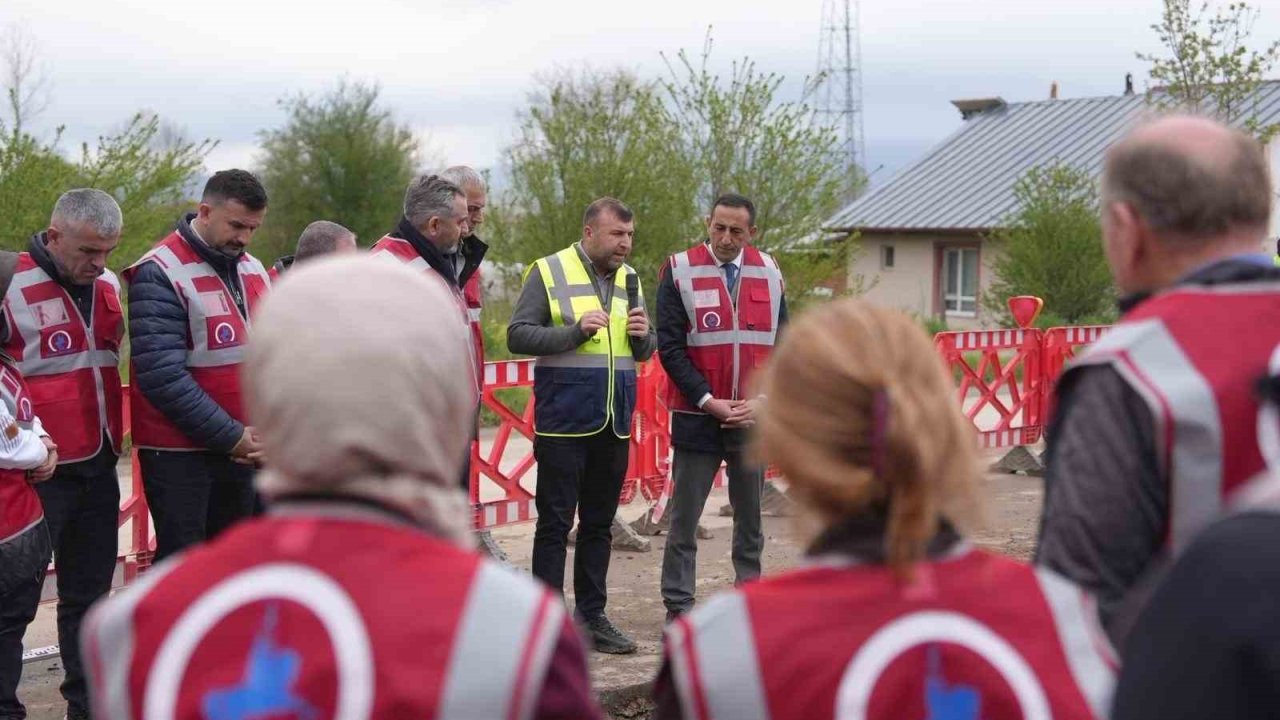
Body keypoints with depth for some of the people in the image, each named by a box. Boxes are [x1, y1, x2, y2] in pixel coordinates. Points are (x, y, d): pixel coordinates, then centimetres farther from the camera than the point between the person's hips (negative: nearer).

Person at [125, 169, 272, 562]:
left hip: (244, 450, 7)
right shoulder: (161, 274, -13)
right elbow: (162, 375, -21)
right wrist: (229, 435, -18)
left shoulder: (254, 272, 11)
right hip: (178, 451, -7)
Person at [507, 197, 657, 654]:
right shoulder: (549, 272, -4)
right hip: (563, 422, -6)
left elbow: (644, 352, 19)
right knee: (555, 523, 0)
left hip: (614, 424, 6)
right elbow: (518, 335, -10)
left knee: (599, 525, 12)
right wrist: (575, 331, -20)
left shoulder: (630, 279, 13)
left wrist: (644, 335, -5)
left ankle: (592, 616, 21)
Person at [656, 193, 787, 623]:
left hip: (754, 419, 3)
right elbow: (670, 347, -6)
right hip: (697, 418, -3)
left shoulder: (769, 273, 7)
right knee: (684, 522, 2)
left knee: (750, 519, 11)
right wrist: (709, 401, -12)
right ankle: (678, 609, 10)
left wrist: (763, 400, -5)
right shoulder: (679, 272, -3)